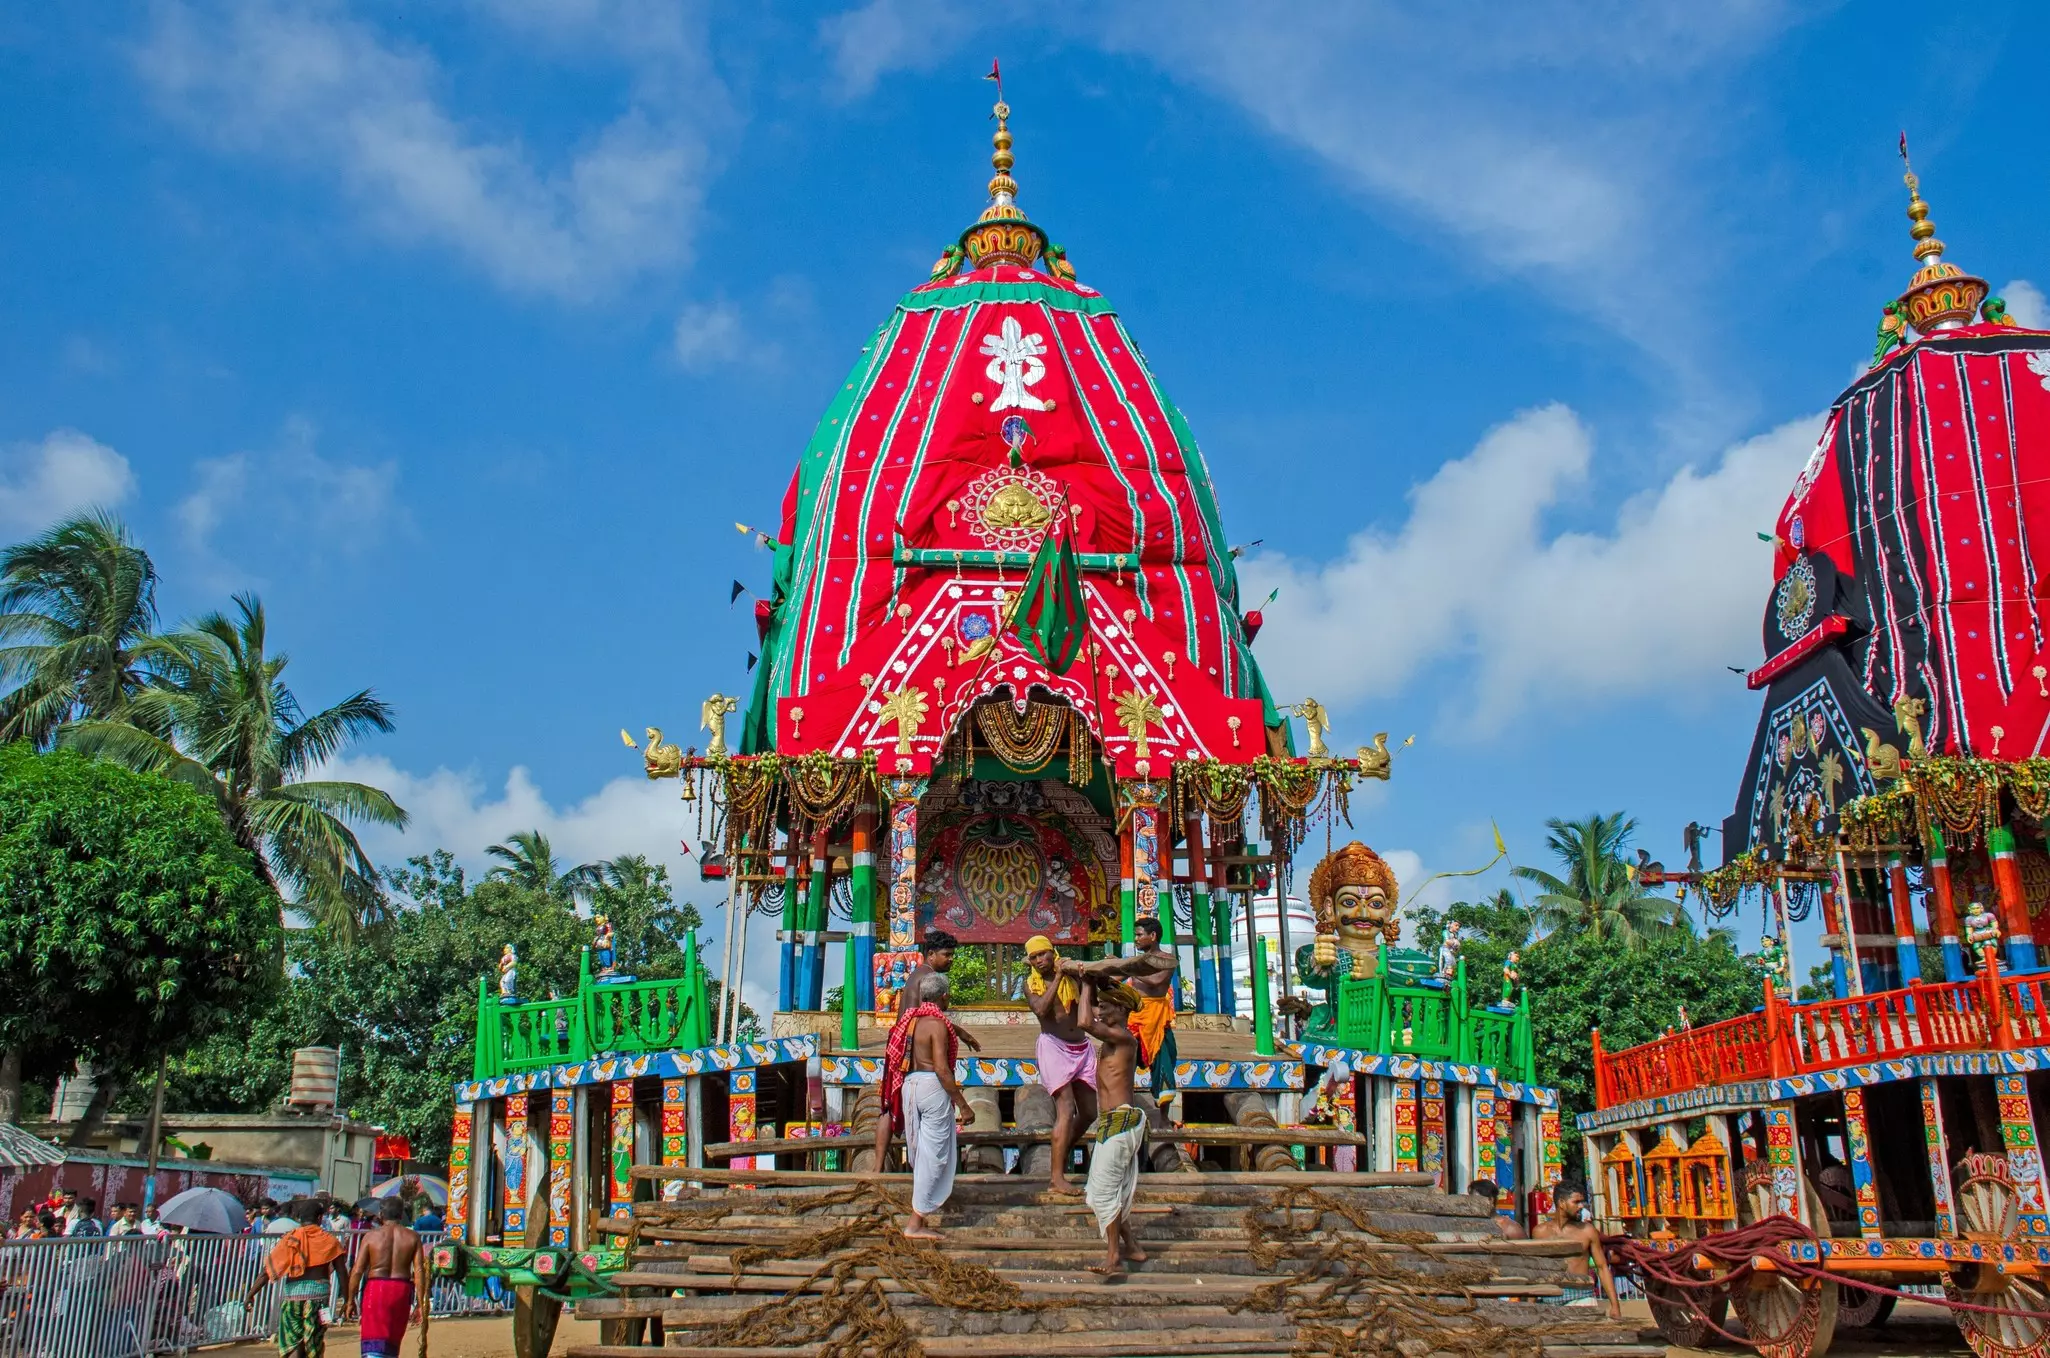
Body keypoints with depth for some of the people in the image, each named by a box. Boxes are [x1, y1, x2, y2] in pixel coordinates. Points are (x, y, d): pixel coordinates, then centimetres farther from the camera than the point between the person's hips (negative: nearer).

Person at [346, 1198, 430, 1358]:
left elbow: (357, 1271, -4)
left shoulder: (372, 1236, -2)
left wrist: (351, 1301, 5)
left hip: (375, 1288, -2)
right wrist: (420, 1304, 2)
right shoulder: (412, 1237, 3)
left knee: (374, 1342, -5)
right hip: (402, 1290, 3)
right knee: (393, 1341, 18)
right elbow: (419, 1271, -2)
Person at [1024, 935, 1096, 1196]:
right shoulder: (1031, 983, 1)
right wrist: (1057, 977, -14)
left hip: (1081, 1047, 5)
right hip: (1054, 1046, -5)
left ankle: (1063, 1152, 34)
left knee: (1089, 1112, 11)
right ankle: (1057, 1178, -19)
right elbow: (1040, 1009, -17)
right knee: (1066, 1109, -17)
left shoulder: (1071, 977, 8)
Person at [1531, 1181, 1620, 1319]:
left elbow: (1602, 1267, 10)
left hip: (1582, 1298, -1)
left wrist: (1615, 1305, 3)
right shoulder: (1541, 1231, 7)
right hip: (1551, 1300, 1)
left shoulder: (1587, 1230, 6)